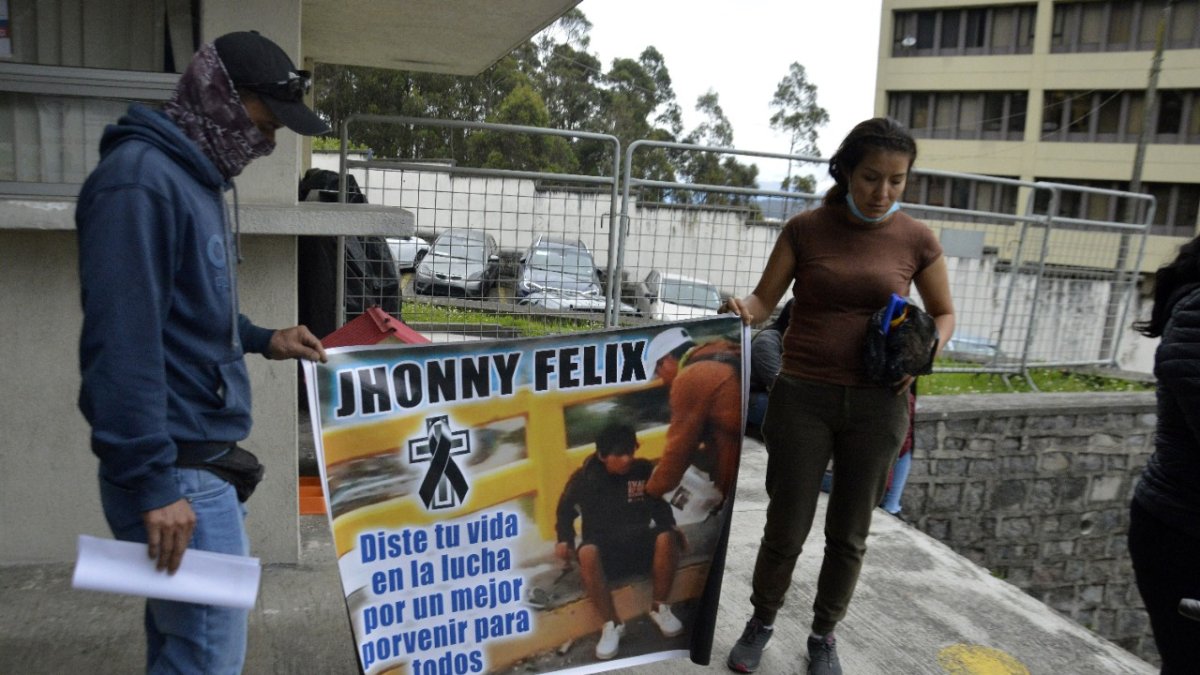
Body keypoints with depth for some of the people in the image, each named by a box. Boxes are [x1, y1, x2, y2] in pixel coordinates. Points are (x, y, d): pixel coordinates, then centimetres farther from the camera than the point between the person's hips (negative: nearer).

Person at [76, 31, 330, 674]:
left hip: (198, 460, 10)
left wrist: (262, 340, 13)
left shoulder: (193, 178, 15)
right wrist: (151, 481, -24)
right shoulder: (140, 179, -16)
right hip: (176, 474, -10)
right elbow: (122, 338, -24)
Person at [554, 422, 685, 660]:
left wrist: (671, 526, -5)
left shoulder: (643, 470, 0)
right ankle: (611, 624, -22)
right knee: (587, 552, -38)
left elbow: (658, 504, 14)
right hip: (605, 553, -1)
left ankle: (660, 608, -10)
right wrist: (564, 540, -7)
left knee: (666, 538, -32)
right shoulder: (583, 479, -4)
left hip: (640, 544, 2)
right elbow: (565, 512, 10)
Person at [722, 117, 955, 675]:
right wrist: (743, 310, -24)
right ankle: (761, 623, 31)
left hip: (876, 404, 1)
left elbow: (944, 315, 11)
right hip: (802, 397, -1)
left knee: (849, 534, 11)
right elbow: (765, 299, 0)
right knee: (786, 528, 4)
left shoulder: (917, 241, 0)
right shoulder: (805, 229, -2)